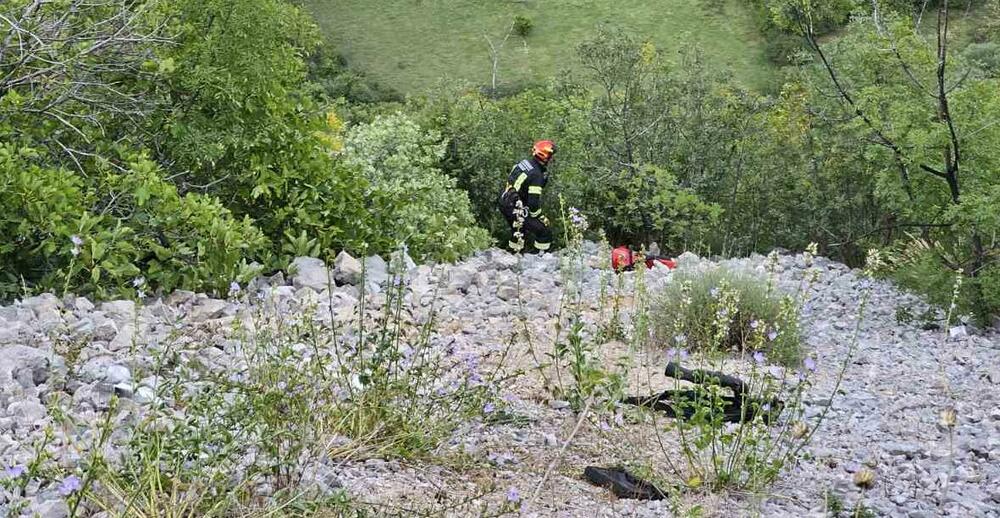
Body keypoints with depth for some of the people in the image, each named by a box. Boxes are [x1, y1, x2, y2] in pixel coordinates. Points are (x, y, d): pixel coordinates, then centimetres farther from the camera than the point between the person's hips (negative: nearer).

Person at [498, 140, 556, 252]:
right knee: (545, 233, -5)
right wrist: (540, 217, -12)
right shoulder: (536, 175, -23)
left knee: (519, 230, 32)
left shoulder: (524, 162, 2)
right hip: (516, 210, -9)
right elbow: (533, 201, -25)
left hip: (504, 203, 9)